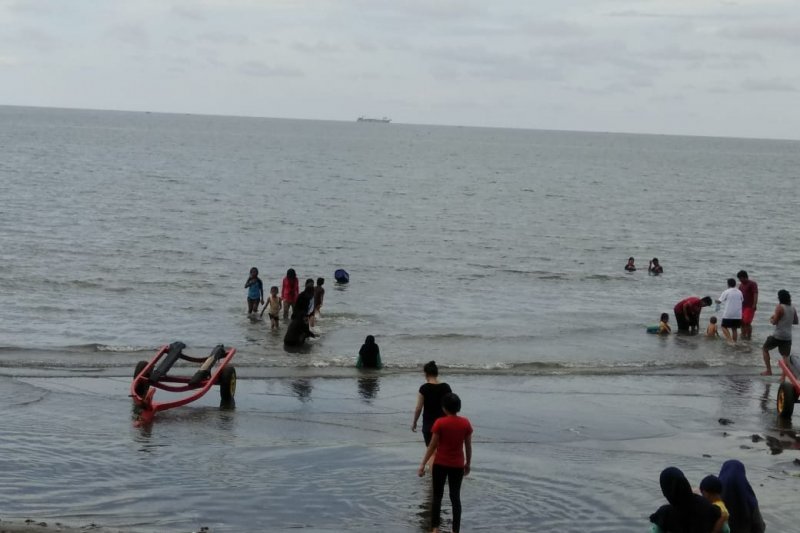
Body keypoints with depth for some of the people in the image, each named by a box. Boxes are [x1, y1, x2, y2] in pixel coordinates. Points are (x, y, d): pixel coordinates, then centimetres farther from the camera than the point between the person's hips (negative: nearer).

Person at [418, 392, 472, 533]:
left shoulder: (440, 423, -13)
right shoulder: (465, 423, -5)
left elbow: (432, 446, -10)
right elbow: (468, 446, 2)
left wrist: (422, 464, -2)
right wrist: (468, 464, 16)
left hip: (440, 464, -2)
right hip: (457, 465, 2)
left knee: (437, 496, 11)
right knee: (455, 497, 10)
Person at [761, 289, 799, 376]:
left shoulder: (779, 307, -13)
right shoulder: (793, 308, 7)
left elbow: (774, 322, -12)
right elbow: (795, 321, 17)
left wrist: (771, 319, 9)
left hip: (778, 335, -5)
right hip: (788, 336, 5)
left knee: (765, 349, 16)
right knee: (786, 357, 6)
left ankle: (769, 371, 13)